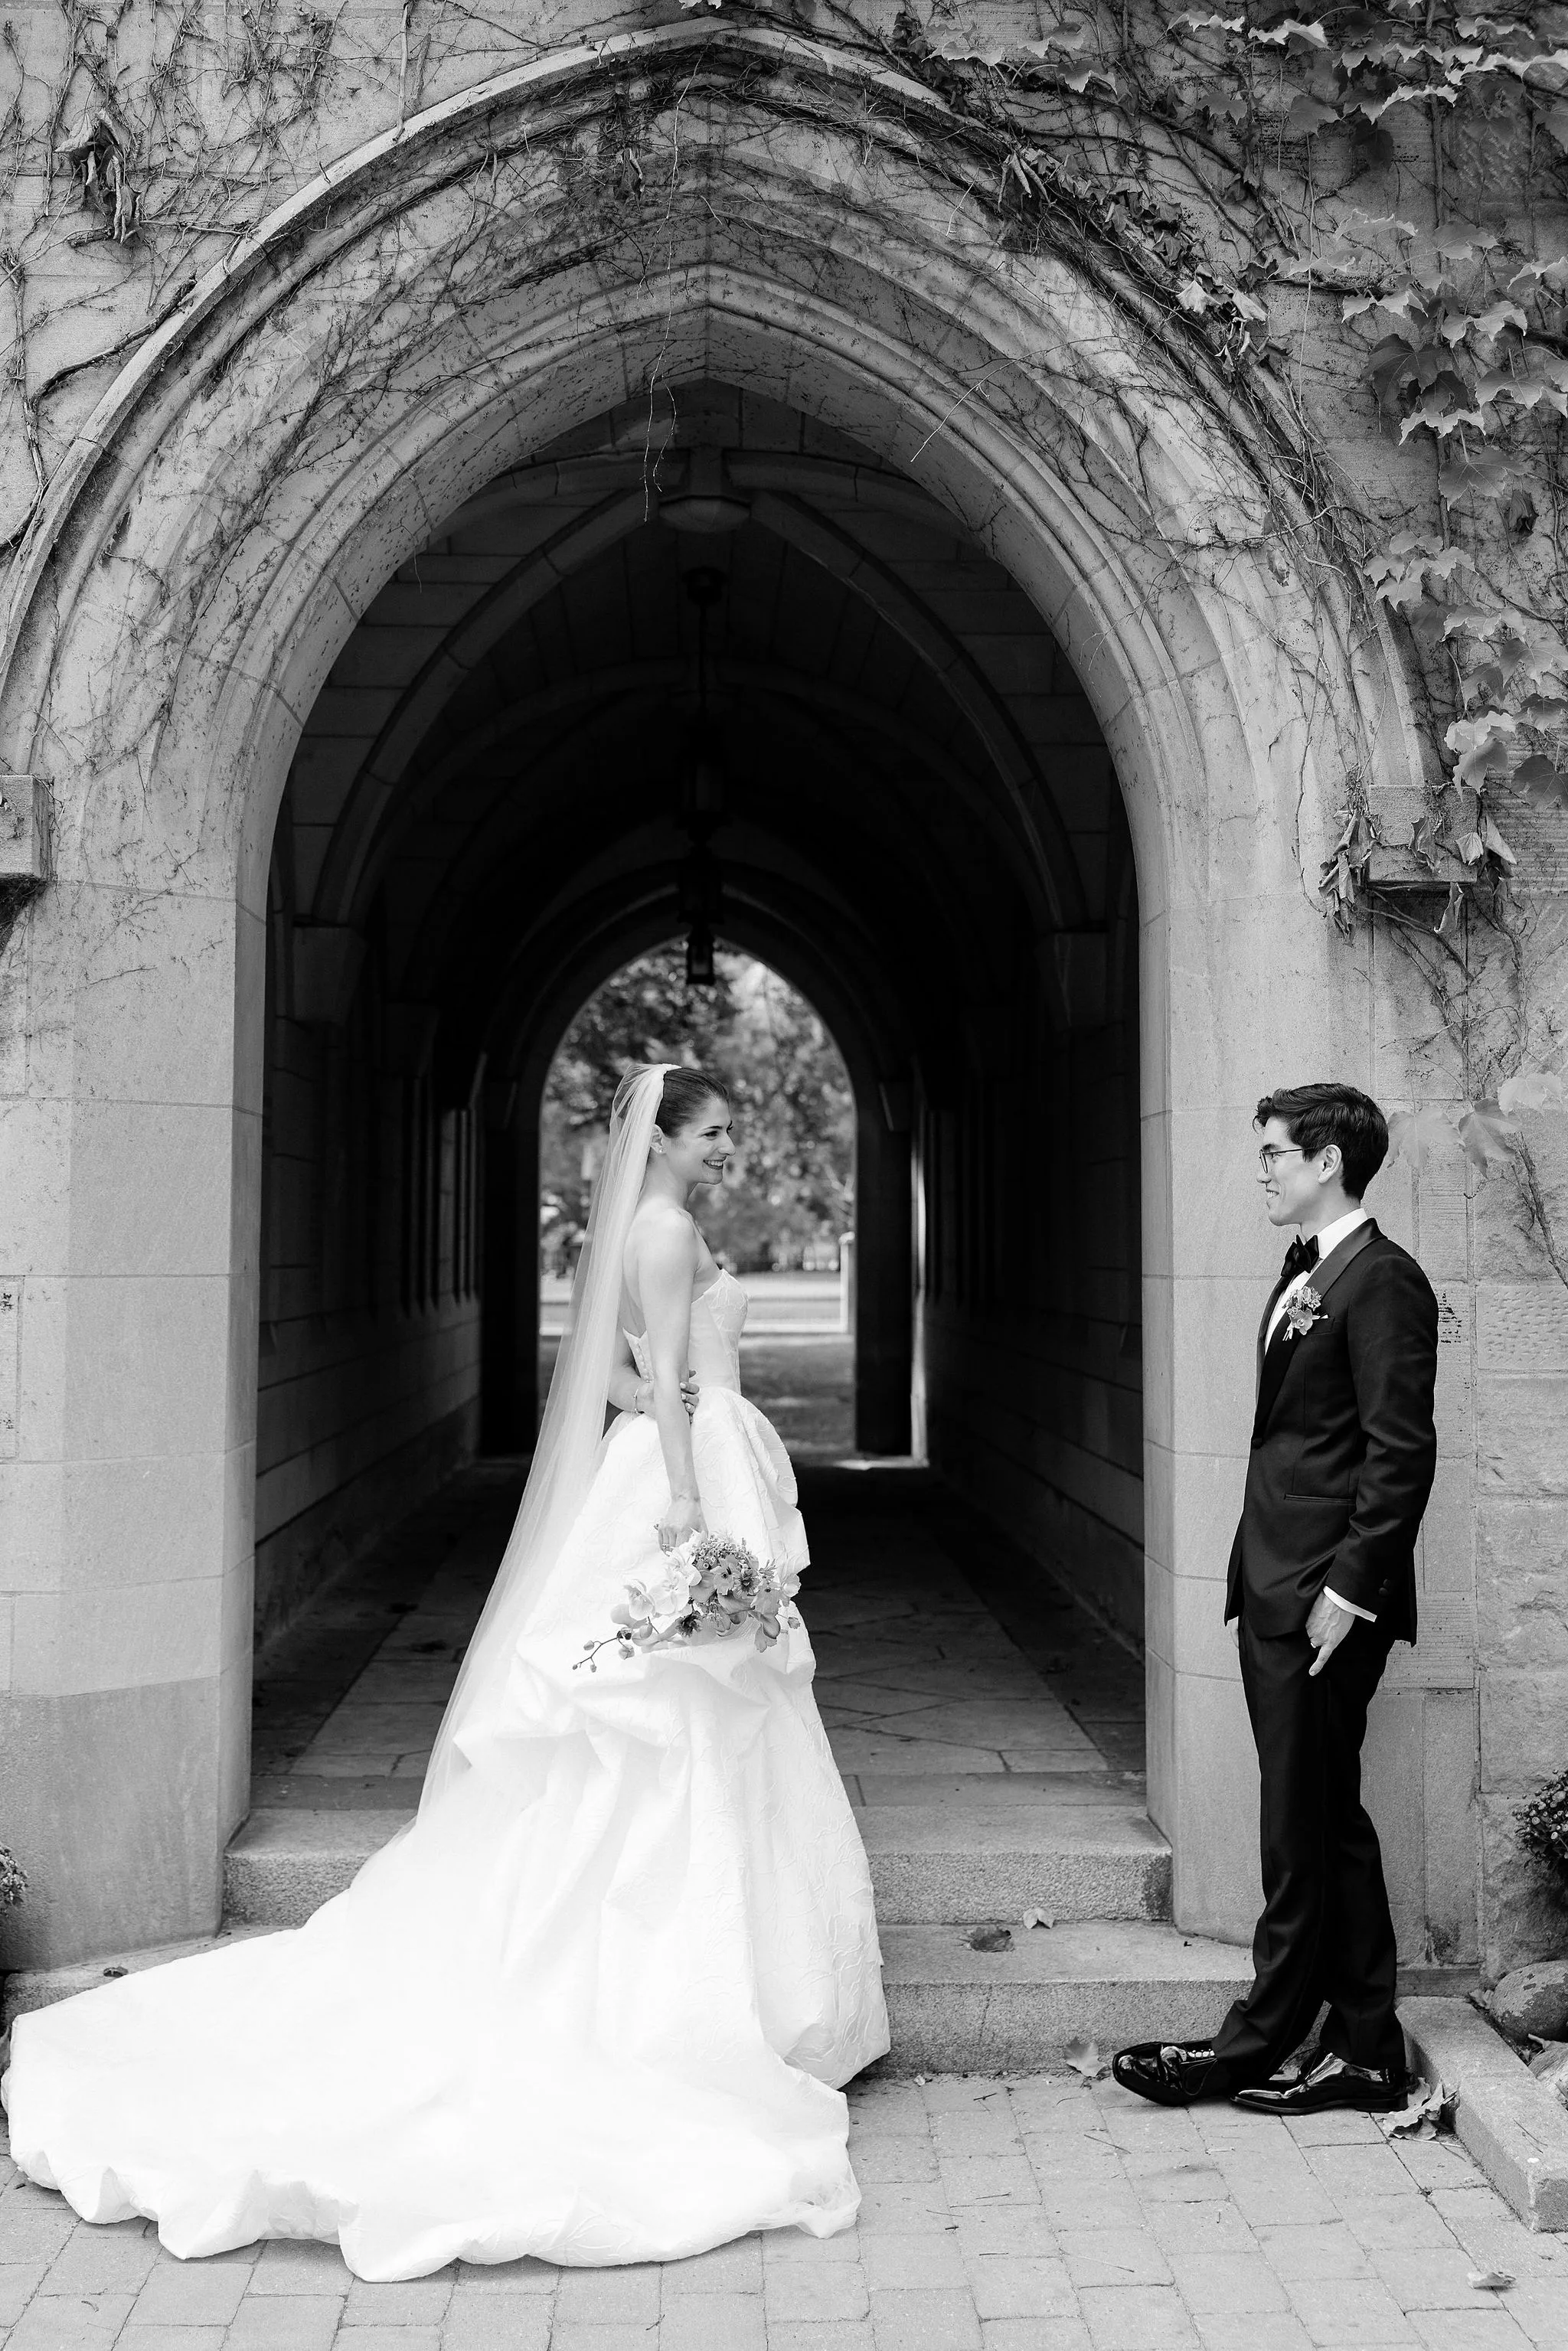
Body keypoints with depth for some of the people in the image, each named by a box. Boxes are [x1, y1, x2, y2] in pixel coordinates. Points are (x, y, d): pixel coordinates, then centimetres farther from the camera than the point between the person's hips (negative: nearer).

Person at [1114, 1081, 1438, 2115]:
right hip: (1276, 1593, 10)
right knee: (1329, 1824, 14)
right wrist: (1264, 1579, 14)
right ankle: (1365, 2049, 23)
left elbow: (1403, 1450, -17)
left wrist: (1348, 1587, -19)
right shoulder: (1306, 1273, 16)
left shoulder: (1381, 1281, -12)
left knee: (1305, 1829, 1)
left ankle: (1258, 2044, 12)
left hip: (1326, 1601, -10)